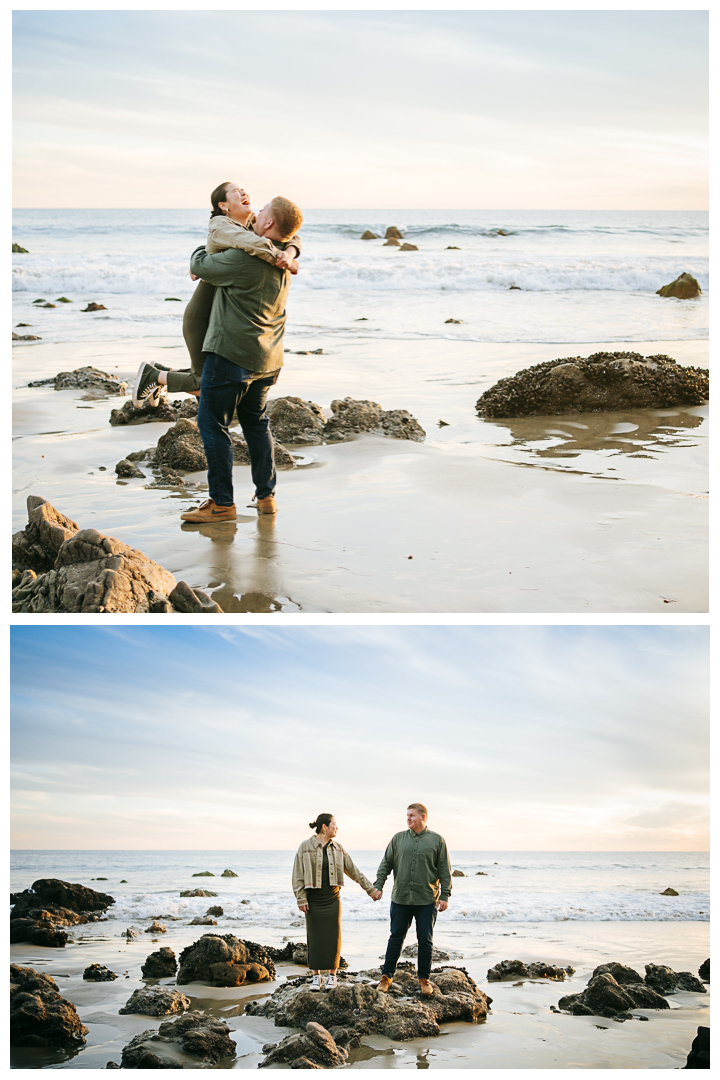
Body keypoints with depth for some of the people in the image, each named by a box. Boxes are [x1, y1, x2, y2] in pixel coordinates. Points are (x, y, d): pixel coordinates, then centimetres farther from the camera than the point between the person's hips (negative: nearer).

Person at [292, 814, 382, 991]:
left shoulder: (338, 848, 7)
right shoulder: (306, 847, -4)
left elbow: (353, 871, 13)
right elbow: (298, 875, -4)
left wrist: (371, 889, 12)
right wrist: (301, 899, -9)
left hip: (332, 898, 3)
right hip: (313, 900, -3)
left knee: (333, 936, 2)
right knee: (315, 937, 1)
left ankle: (332, 975, 12)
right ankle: (316, 976, 11)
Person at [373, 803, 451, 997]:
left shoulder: (437, 840, 2)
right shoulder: (398, 838, 6)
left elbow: (445, 870, 2)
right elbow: (386, 864, 9)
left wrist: (445, 896, -3)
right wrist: (378, 886, 0)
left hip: (427, 900, -1)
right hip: (400, 899, 1)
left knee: (425, 940, 5)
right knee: (396, 938, 7)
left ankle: (424, 979, 17)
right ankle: (386, 976, 16)